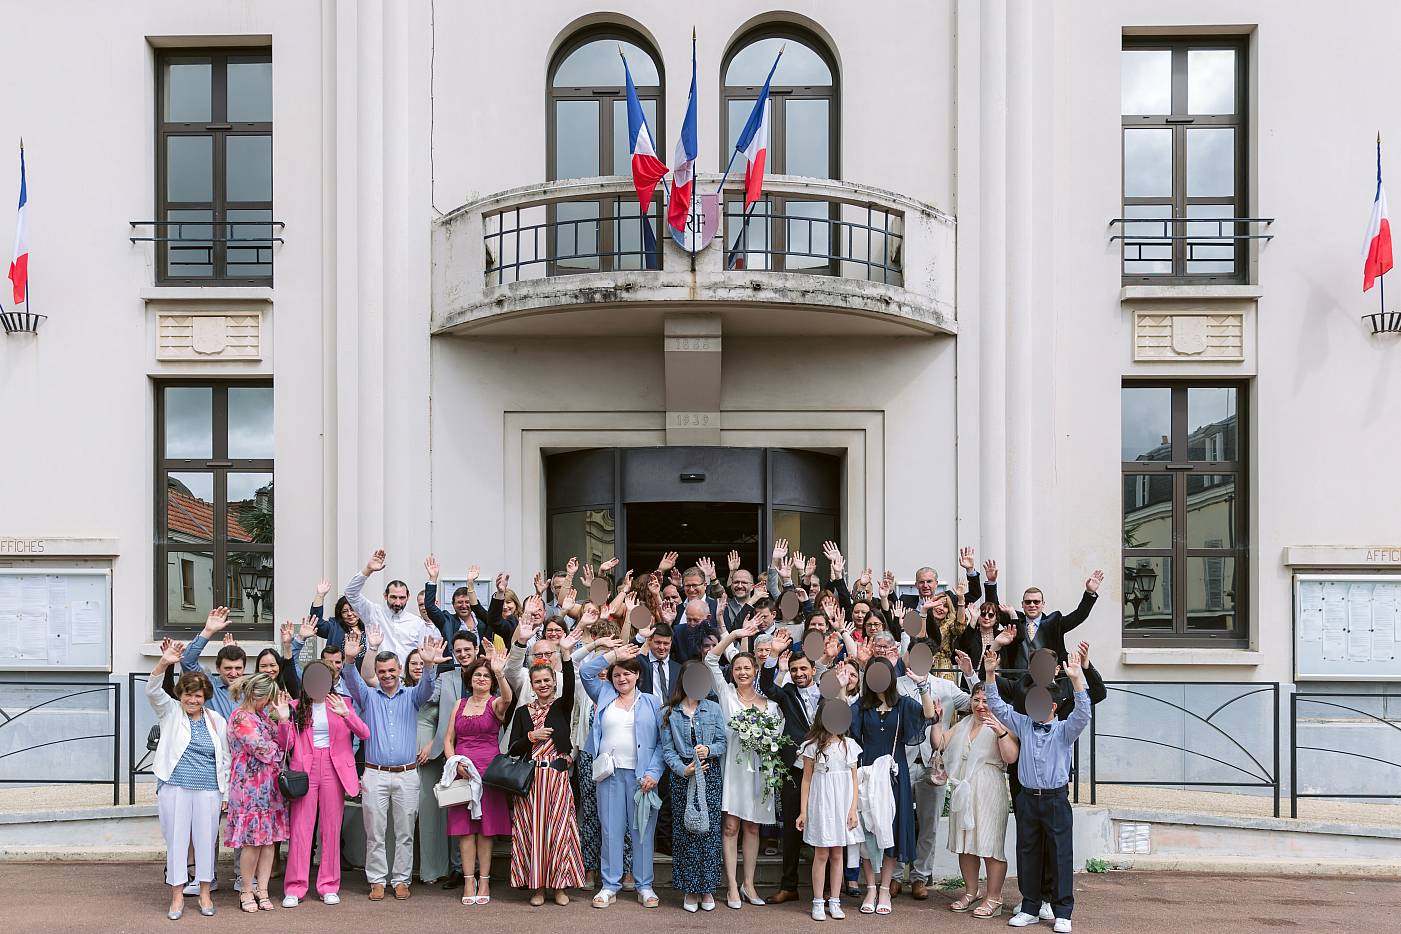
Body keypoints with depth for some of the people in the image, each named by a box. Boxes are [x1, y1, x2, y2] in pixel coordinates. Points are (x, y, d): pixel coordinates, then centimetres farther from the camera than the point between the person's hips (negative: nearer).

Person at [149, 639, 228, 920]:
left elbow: (225, 757, 13)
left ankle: (204, 893, 19)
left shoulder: (216, 721, 9)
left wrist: (226, 790, 8)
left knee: (206, 841, 6)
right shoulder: (170, 712, 5)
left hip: (208, 790, 1)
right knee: (176, 840, 3)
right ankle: (177, 896, 14)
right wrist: (164, 662, -30)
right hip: (174, 788, -1)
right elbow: (152, 691, -13)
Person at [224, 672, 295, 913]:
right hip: (250, 787, -8)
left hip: (269, 787, 8)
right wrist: (276, 749, 6)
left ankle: (262, 890, 11)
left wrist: (282, 717, 0)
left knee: (269, 838, 5)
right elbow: (263, 750, -15)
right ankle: (247, 891, 10)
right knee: (253, 840, -4)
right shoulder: (240, 718, -11)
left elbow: (283, 744, 11)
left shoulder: (263, 715, 15)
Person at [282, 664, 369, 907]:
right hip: (305, 769, 0)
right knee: (300, 828, -2)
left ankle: (329, 886, 14)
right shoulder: (297, 706, 8)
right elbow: (287, 744, 2)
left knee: (332, 829, 5)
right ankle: (295, 888, 5)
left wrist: (346, 714, -22)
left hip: (334, 769, 0)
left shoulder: (341, 703, 6)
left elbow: (365, 734, -5)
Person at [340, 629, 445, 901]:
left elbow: (427, 687, -11)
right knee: (374, 832, 4)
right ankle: (377, 881, 13)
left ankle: (401, 879, 14)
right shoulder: (368, 696, 9)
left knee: (405, 832, 5)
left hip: (407, 774, 0)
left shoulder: (411, 697, 9)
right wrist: (350, 659, -32)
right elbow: (353, 681, -10)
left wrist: (429, 665, -34)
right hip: (375, 774, 0)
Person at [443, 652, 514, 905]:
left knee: (485, 826, 0)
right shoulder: (460, 704, 13)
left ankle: (484, 880, 6)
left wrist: (500, 674, -41)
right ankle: (469, 881, 4)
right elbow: (448, 739, 13)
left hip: (488, 769, -3)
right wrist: (455, 762, -4)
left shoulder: (495, 704, 1)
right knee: (464, 827, 0)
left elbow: (507, 698, -24)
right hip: (461, 770, 3)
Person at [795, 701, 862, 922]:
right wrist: (803, 811, -3)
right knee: (821, 854, 2)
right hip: (821, 803, -3)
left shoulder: (849, 745, 4)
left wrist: (853, 809, -1)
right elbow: (806, 779, -1)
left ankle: (834, 901, 16)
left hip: (843, 804, 3)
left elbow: (853, 779, 6)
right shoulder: (813, 746, -4)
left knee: (838, 854, 8)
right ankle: (818, 902, 10)